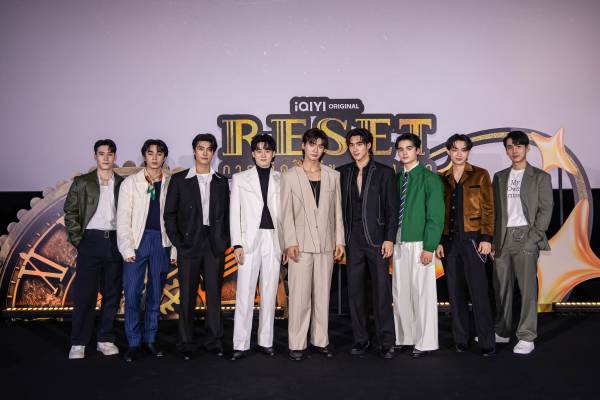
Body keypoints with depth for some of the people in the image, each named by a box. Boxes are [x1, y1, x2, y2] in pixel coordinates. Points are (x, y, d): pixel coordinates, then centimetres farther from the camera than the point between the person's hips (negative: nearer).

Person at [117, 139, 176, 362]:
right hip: (137, 240, -1)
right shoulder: (130, 182, 3)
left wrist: (175, 249, 0)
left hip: (161, 242, 1)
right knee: (132, 293, -3)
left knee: (155, 293, 8)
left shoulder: (171, 184, 5)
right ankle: (134, 343, 9)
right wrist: (127, 248, -8)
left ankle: (150, 339, 21)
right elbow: (123, 218, 0)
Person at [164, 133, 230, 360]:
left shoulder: (221, 182, 11)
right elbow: (169, 214, 2)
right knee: (187, 296, 2)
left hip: (215, 245, 2)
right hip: (189, 245, -2)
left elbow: (226, 214, 11)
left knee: (215, 294, 5)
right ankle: (186, 344, 12)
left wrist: (225, 242, 1)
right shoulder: (179, 180, 4)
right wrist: (177, 242, -6)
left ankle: (214, 341, 15)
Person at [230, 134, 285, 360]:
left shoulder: (281, 180, 10)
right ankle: (241, 344, 4)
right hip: (249, 240, -1)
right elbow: (235, 213, 4)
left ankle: (266, 341, 15)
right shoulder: (240, 178, 8)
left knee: (269, 293, 6)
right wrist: (237, 244, -5)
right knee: (245, 294, -3)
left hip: (273, 240, 2)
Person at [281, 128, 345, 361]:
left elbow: (337, 211, 10)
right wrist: (290, 242, -10)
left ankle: (320, 340, 19)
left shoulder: (333, 176, 10)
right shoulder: (290, 176, 3)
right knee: (299, 295, -2)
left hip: (326, 243, 3)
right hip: (301, 244, -3)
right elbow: (287, 213, -1)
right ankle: (297, 344, 7)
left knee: (323, 294, 8)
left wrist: (339, 240, 5)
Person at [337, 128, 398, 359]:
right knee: (355, 291, 6)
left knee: (382, 291, -1)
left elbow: (392, 209, -2)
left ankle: (386, 341, 9)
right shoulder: (343, 173, 9)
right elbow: (340, 206, 12)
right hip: (353, 240, 3)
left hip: (377, 239, -3)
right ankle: (360, 339, 17)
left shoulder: (384, 173, 1)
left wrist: (389, 239, -9)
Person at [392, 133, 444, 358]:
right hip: (398, 243, 6)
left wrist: (429, 247, -15)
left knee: (422, 293, 0)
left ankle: (426, 342, 10)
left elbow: (436, 216, -10)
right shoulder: (397, 178, 11)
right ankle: (405, 337, 23)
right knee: (400, 293, 11)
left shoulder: (429, 178, -5)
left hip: (419, 244, -6)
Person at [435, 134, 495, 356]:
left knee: (478, 292, -5)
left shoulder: (480, 175, 4)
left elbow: (488, 208, -1)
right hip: (449, 241, 3)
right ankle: (460, 339, 17)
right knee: (455, 292, 7)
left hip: (472, 239, -3)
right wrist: (438, 241, 4)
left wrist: (487, 238, -9)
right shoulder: (442, 178, 11)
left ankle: (487, 342, 3)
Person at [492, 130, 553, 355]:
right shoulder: (499, 177, 15)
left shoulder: (540, 177, 5)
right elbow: (494, 211, 13)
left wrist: (532, 239, -11)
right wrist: (493, 241, 5)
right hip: (502, 238, 4)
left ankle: (526, 338, 2)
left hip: (525, 237, -4)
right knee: (501, 287, 7)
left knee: (527, 287, -5)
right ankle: (502, 332, 18)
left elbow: (545, 210, -1)